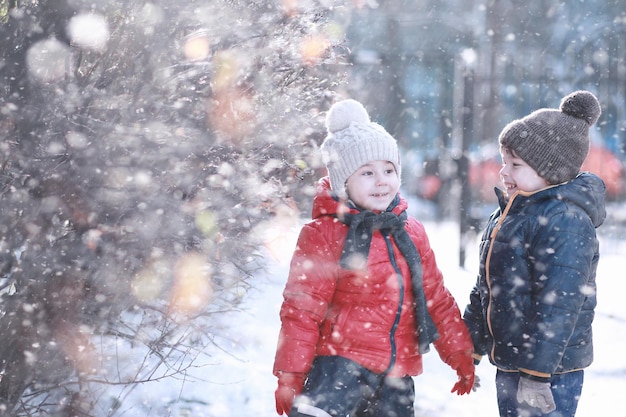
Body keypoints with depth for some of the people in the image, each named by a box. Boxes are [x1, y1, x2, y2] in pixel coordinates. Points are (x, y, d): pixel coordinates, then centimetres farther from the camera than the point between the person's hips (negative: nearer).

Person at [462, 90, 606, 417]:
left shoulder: (566, 221, -19)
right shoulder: (506, 214, 12)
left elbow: (559, 303, -24)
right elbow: (485, 288, 19)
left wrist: (537, 373, -25)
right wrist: (472, 347, 20)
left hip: (550, 369, -10)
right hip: (508, 363, 10)